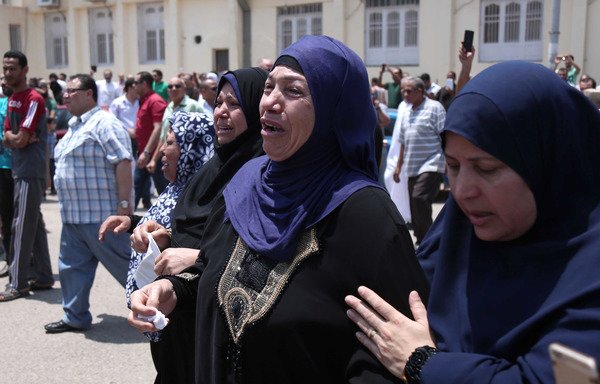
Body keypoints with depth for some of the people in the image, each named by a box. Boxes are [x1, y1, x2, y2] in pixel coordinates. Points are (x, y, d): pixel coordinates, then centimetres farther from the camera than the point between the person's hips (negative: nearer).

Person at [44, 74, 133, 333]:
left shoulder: (104, 124, -14)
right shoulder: (74, 126, 18)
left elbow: (123, 163, -22)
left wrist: (124, 203, -25)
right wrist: (67, 206, 22)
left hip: (101, 215, -10)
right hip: (72, 215, 10)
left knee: (124, 264, -1)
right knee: (72, 267, 13)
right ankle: (75, 317, 24)